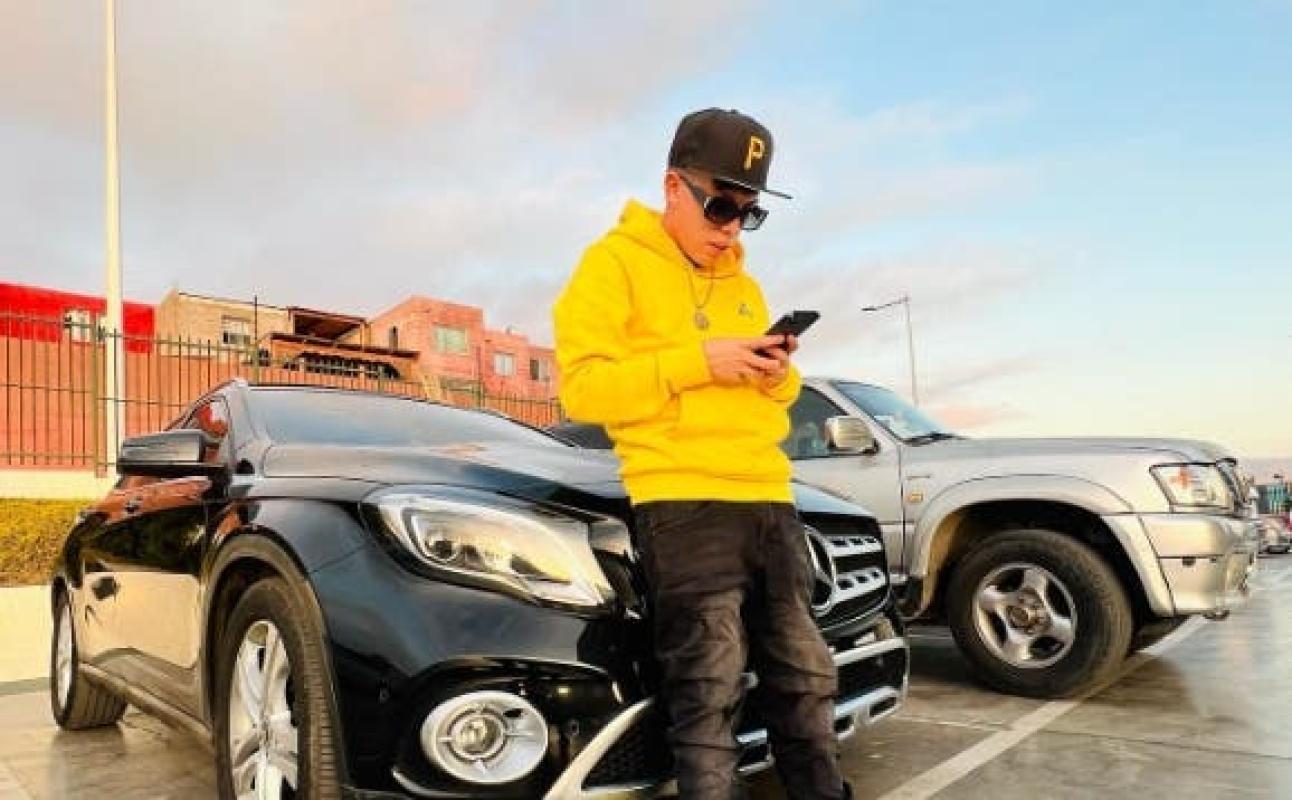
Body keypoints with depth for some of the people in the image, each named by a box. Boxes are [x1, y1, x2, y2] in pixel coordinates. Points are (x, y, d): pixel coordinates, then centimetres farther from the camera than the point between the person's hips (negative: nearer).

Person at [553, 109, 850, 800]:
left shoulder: (745, 285, 22)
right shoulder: (615, 262, 1)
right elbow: (582, 386, -9)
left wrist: (778, 376, 4)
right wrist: (696, 361, -17)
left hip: (770, 501, 7)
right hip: (683, 504, -7)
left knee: (806, 678, 12)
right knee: (709, 691, -8)